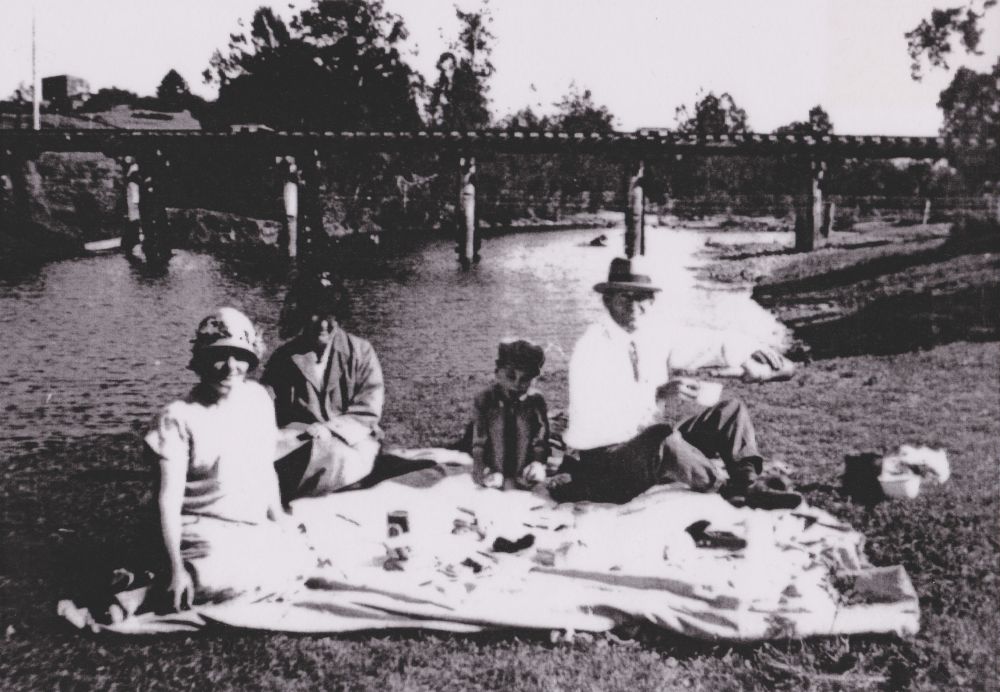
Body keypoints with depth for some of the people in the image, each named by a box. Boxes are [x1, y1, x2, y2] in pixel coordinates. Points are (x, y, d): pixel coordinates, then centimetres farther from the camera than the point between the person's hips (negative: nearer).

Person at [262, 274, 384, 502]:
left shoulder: (360, 352, 2)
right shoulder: (284, 357, 8)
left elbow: (367, 412, -4)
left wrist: (330, 430, -20)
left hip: (351, 442, -2)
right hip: (300, 438, 2)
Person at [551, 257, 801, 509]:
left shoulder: (653, 337, 5)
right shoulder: (591, 348, -18)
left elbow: (702, 345, 5)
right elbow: (595, 415, -29)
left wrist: (748, 355, -14)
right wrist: (659, 394, -35)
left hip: (654, 445, 8)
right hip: (605, 456, -8)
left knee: (731, 409, 1)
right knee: (663, 436, -37)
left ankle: (749, 484, -16)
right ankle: (727, 488, -14)